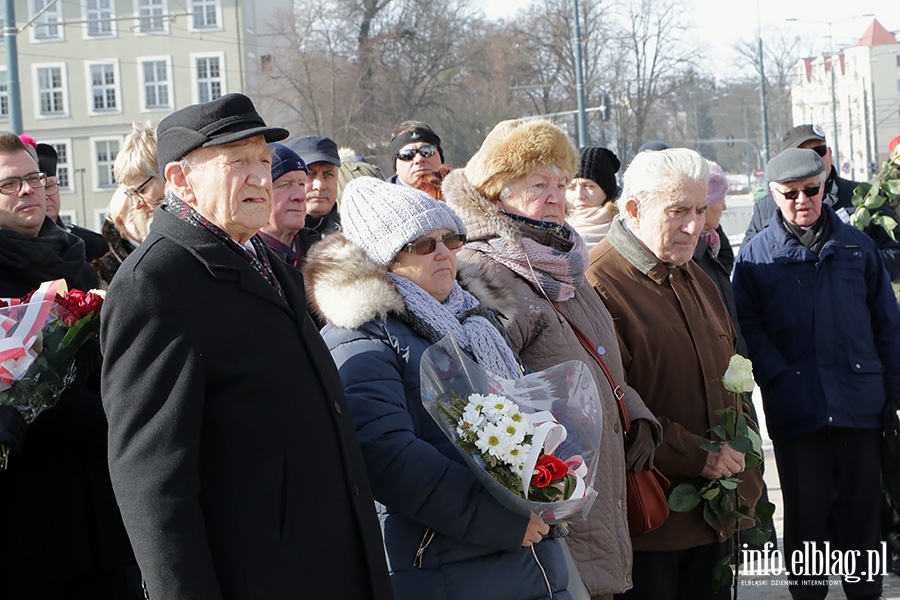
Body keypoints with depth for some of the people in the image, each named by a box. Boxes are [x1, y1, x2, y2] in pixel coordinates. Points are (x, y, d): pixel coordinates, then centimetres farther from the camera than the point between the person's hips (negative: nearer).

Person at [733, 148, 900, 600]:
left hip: (858, 402, 2)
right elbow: (747, 324, -2)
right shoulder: (756, 255, 3)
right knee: (805, 508, 6)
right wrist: (778, 375, -13)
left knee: (861, 503, 8)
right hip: (795, 406, -1)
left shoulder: (856, 245, 8)